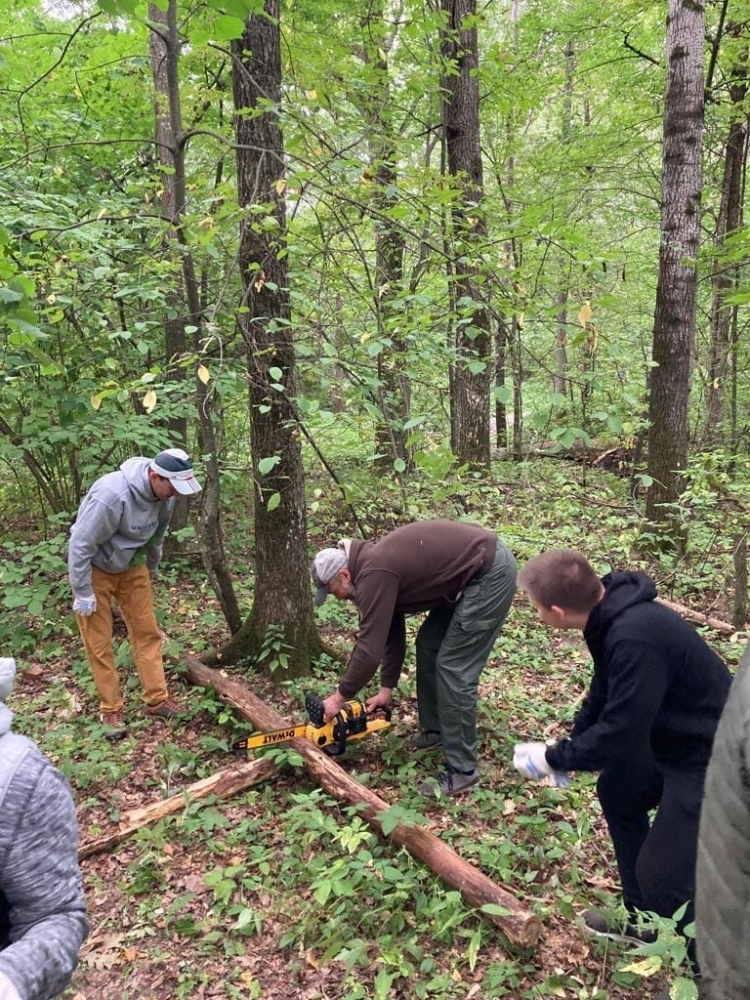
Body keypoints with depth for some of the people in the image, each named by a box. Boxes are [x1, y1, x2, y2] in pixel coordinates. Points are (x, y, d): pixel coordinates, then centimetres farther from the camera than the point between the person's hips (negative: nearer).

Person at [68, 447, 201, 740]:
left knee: (147, 632, 6)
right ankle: (111, 710, 15)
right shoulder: (112, 494, -35)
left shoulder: (163, 495, -14)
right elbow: (80, 544, -27)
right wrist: (82, 593, -21)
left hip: (132, 567, 6)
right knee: (99, 643, 2)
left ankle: (157, 700, 16)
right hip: (95, 569, -6)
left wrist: (150, 571, 17)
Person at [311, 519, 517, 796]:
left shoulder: (374, 574, -19)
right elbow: (392, 633, 20)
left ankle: (462, 770, 3)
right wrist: (386, 688, 20)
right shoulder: (373, 565, 11)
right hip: (471, 570, 11)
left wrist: (340, 697, -4)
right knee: (428, 645, 17)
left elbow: (370, 647, -17)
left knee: (453, 667, -7)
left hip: (490, 573, -11)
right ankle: (435, 730, 32)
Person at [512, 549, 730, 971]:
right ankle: (645, 920, 36)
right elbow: (605, 693, 10)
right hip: (678, 735, 10)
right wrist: (571, 745, 7)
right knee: (617, 791, 21)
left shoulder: (634, 639, -35)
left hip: (714, 756, -9)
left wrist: (553, 758, -14)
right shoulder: (613, 611, -5)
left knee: (664, 873, -5)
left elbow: (619, 735, -28)